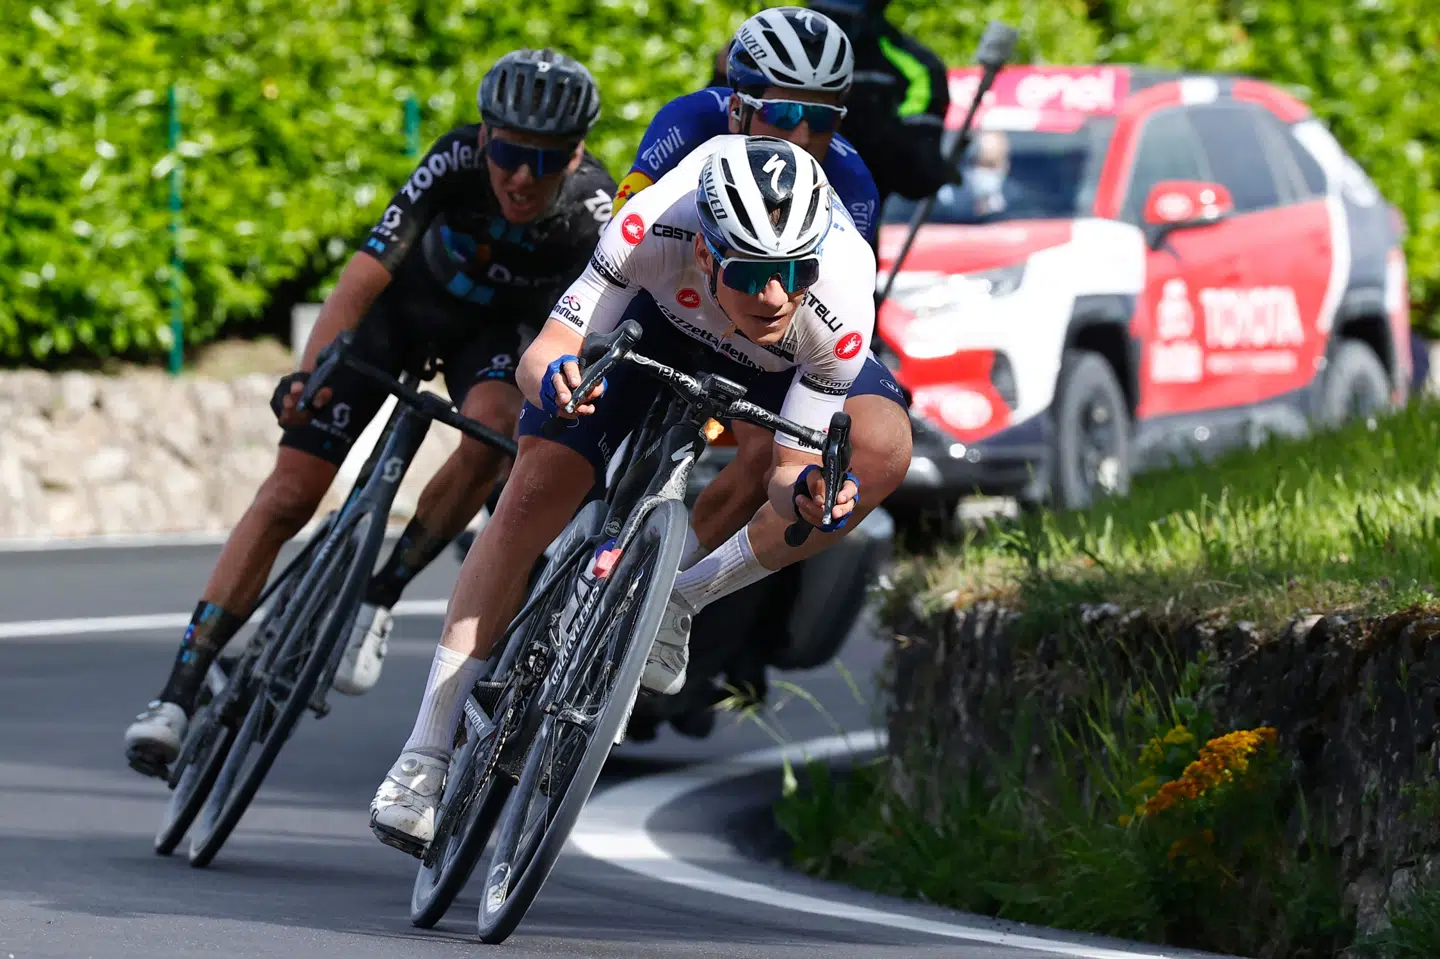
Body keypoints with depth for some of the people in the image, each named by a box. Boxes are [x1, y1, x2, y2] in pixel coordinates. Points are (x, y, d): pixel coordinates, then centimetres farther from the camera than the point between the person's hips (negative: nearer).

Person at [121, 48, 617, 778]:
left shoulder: (594, 214, -33)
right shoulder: (456, 164, -35)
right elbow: (363, 277, -40)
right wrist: (308, 375, -53)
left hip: (497, 327, 0)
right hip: (403, 302, 0)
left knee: (493, 429, -35)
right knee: (289, 494, -10)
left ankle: (377, 599, -15)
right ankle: (179, 694, -8)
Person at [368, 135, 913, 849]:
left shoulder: (839, 314, -39)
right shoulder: (658, 229, -42)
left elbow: (792, 470, -29)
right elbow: (542, 356, -36)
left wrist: (806, 494, -52)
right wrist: (553, 378, -59)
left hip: (773, 364, 0)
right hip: (656, 313, 0)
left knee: (882, 447, -28)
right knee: (535, 494, -14)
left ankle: (682, 600, -12)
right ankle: (425, 755, -5)